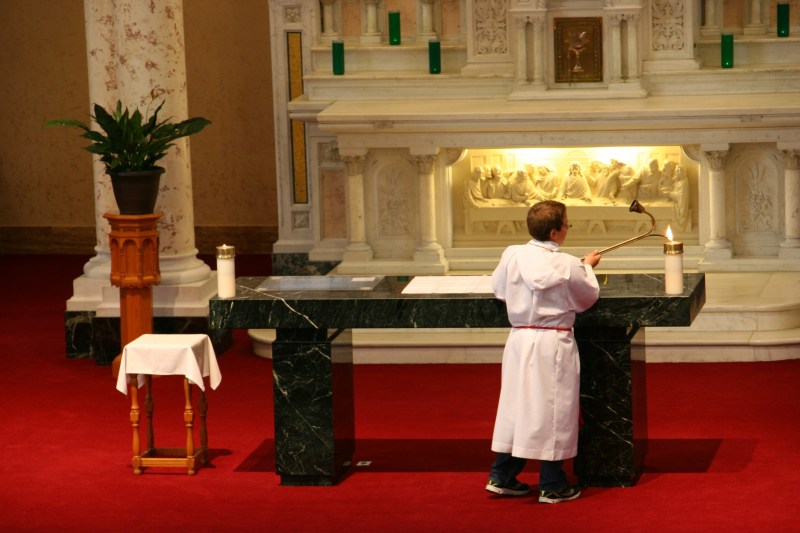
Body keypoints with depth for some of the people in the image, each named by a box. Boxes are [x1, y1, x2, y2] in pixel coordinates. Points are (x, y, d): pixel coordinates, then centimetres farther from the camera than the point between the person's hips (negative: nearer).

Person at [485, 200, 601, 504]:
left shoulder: (512, 255, -4)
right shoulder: (567, 266, -13)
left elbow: (498, 288, 12)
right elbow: (588, 297, 3)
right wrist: (587, 268, 20)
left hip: (519, 339, 4)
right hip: (553, 344, -4)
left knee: (517, 405, 14)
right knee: (554, 410, 4)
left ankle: (502, 476, 19)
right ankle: (552, 486, 11)